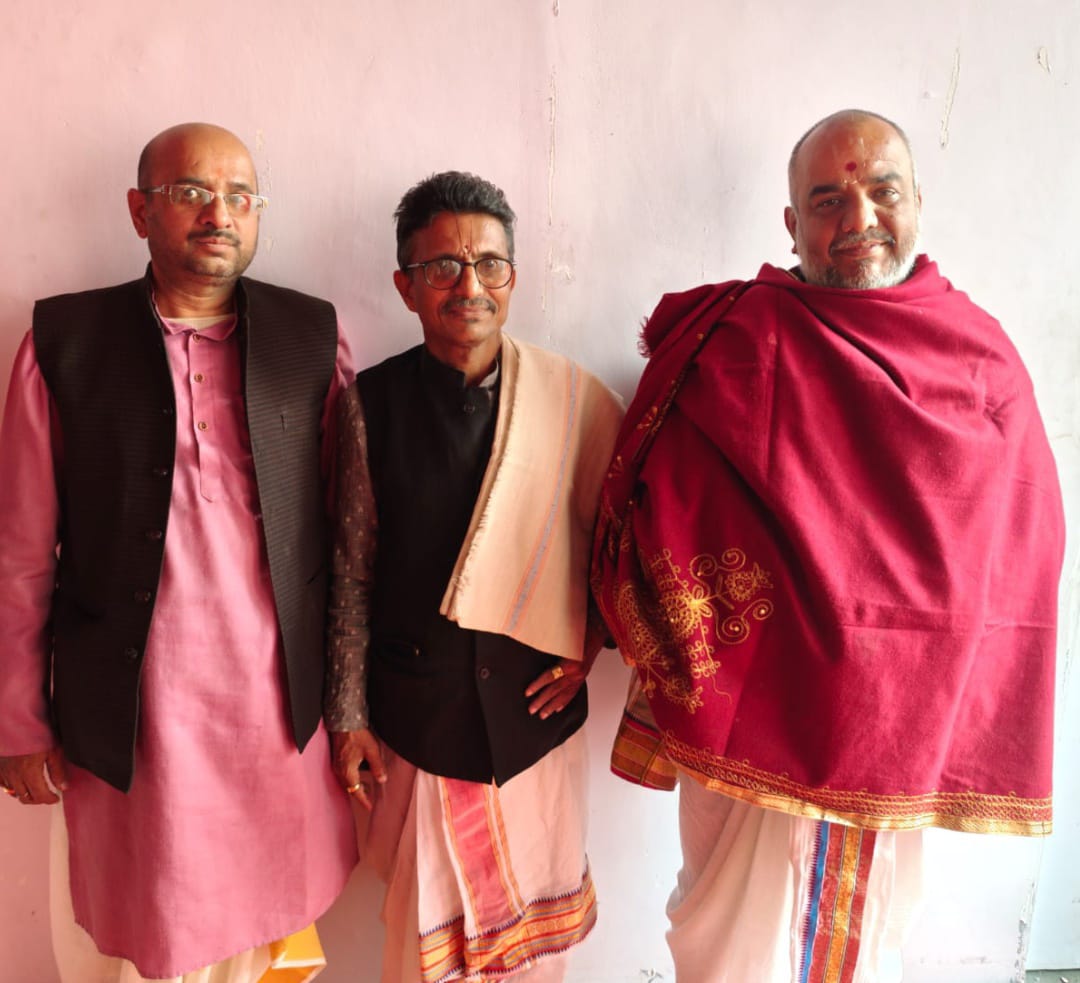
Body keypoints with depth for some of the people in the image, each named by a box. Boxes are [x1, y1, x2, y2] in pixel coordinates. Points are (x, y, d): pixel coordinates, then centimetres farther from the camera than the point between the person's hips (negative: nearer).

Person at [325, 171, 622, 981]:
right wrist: (348, 714, 1)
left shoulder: (575, 399, -6)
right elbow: (352, 571, -2)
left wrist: (589, 641, -2)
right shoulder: (372, 404, -6)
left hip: (536, 704, 1)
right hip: (416, 708, 0)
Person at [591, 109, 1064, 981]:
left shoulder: (983, 356, 1)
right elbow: (662, 512, -9)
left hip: (904, 725, 3)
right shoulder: (740, 338, -8)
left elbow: (1022, 554, 4)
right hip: (752, 715, -3)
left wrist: (976, 738, 0)